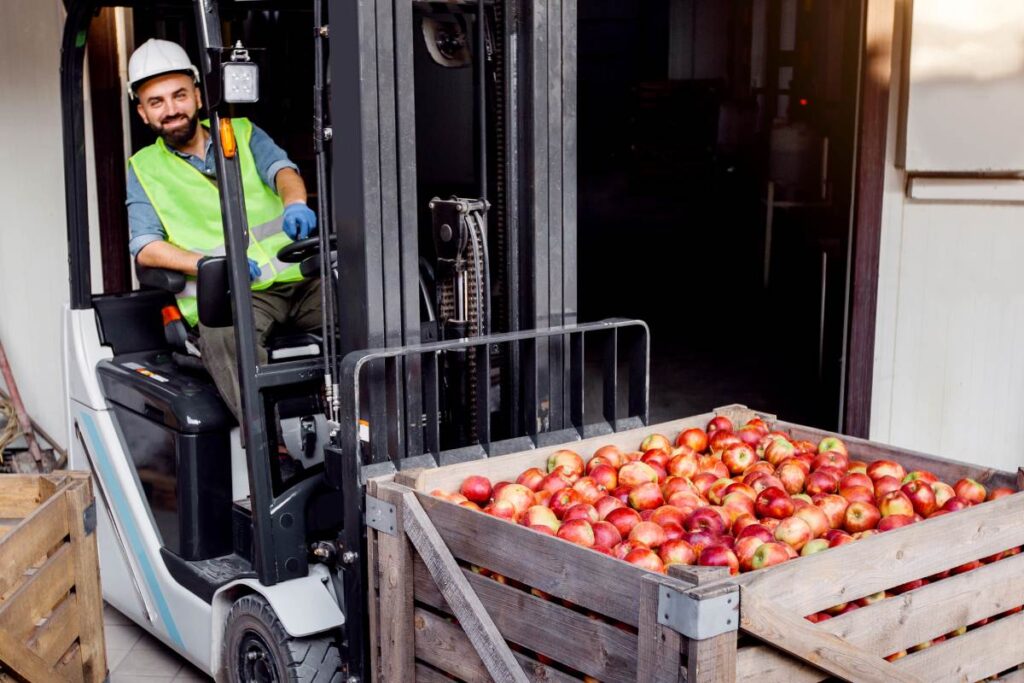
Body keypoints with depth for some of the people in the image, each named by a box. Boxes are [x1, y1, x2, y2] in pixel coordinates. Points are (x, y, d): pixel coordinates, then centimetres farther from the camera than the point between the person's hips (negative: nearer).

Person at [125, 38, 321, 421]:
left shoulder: (243, 132, 22)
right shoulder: (143, 168, 18)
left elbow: (281, 168, 2)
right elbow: (145, 248, 5)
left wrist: (295, 203, -24)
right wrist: (208, 265, -15)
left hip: (300, 276, 2)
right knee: (223, 333, -37)